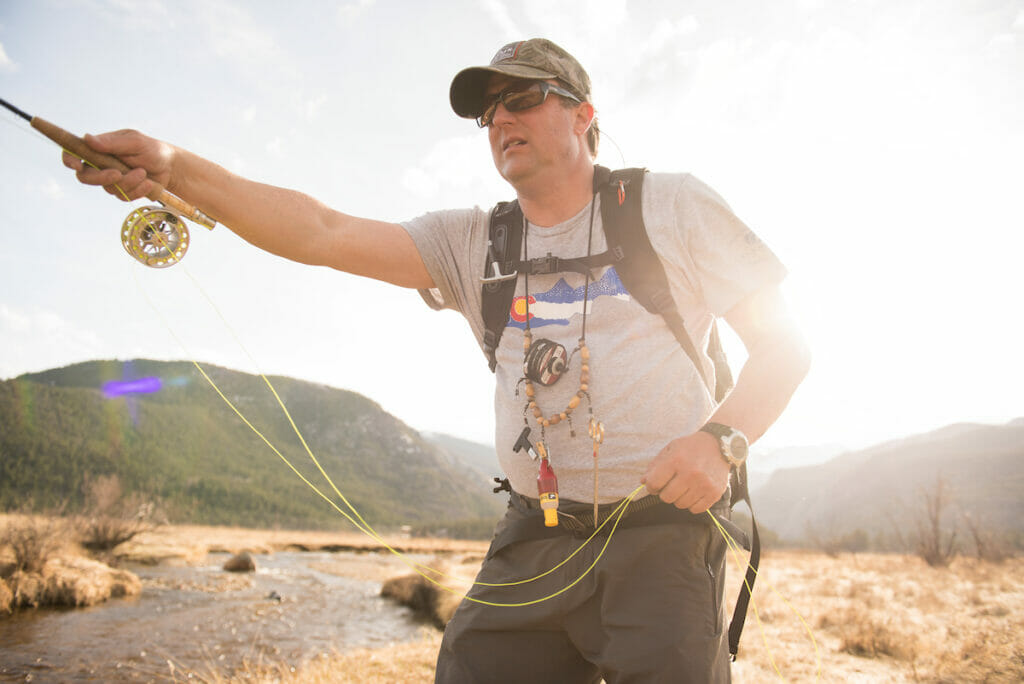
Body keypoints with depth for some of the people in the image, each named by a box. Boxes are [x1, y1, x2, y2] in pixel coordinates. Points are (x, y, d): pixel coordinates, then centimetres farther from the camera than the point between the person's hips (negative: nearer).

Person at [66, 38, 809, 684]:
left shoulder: (671, 204, 1)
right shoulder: (472, 243, 8)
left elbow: (785, 344, 1)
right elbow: (324, 232, -4)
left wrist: (720, 438, -17)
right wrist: (174, 169, -16)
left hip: (663, 534, -2)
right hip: (532, 545, 3)